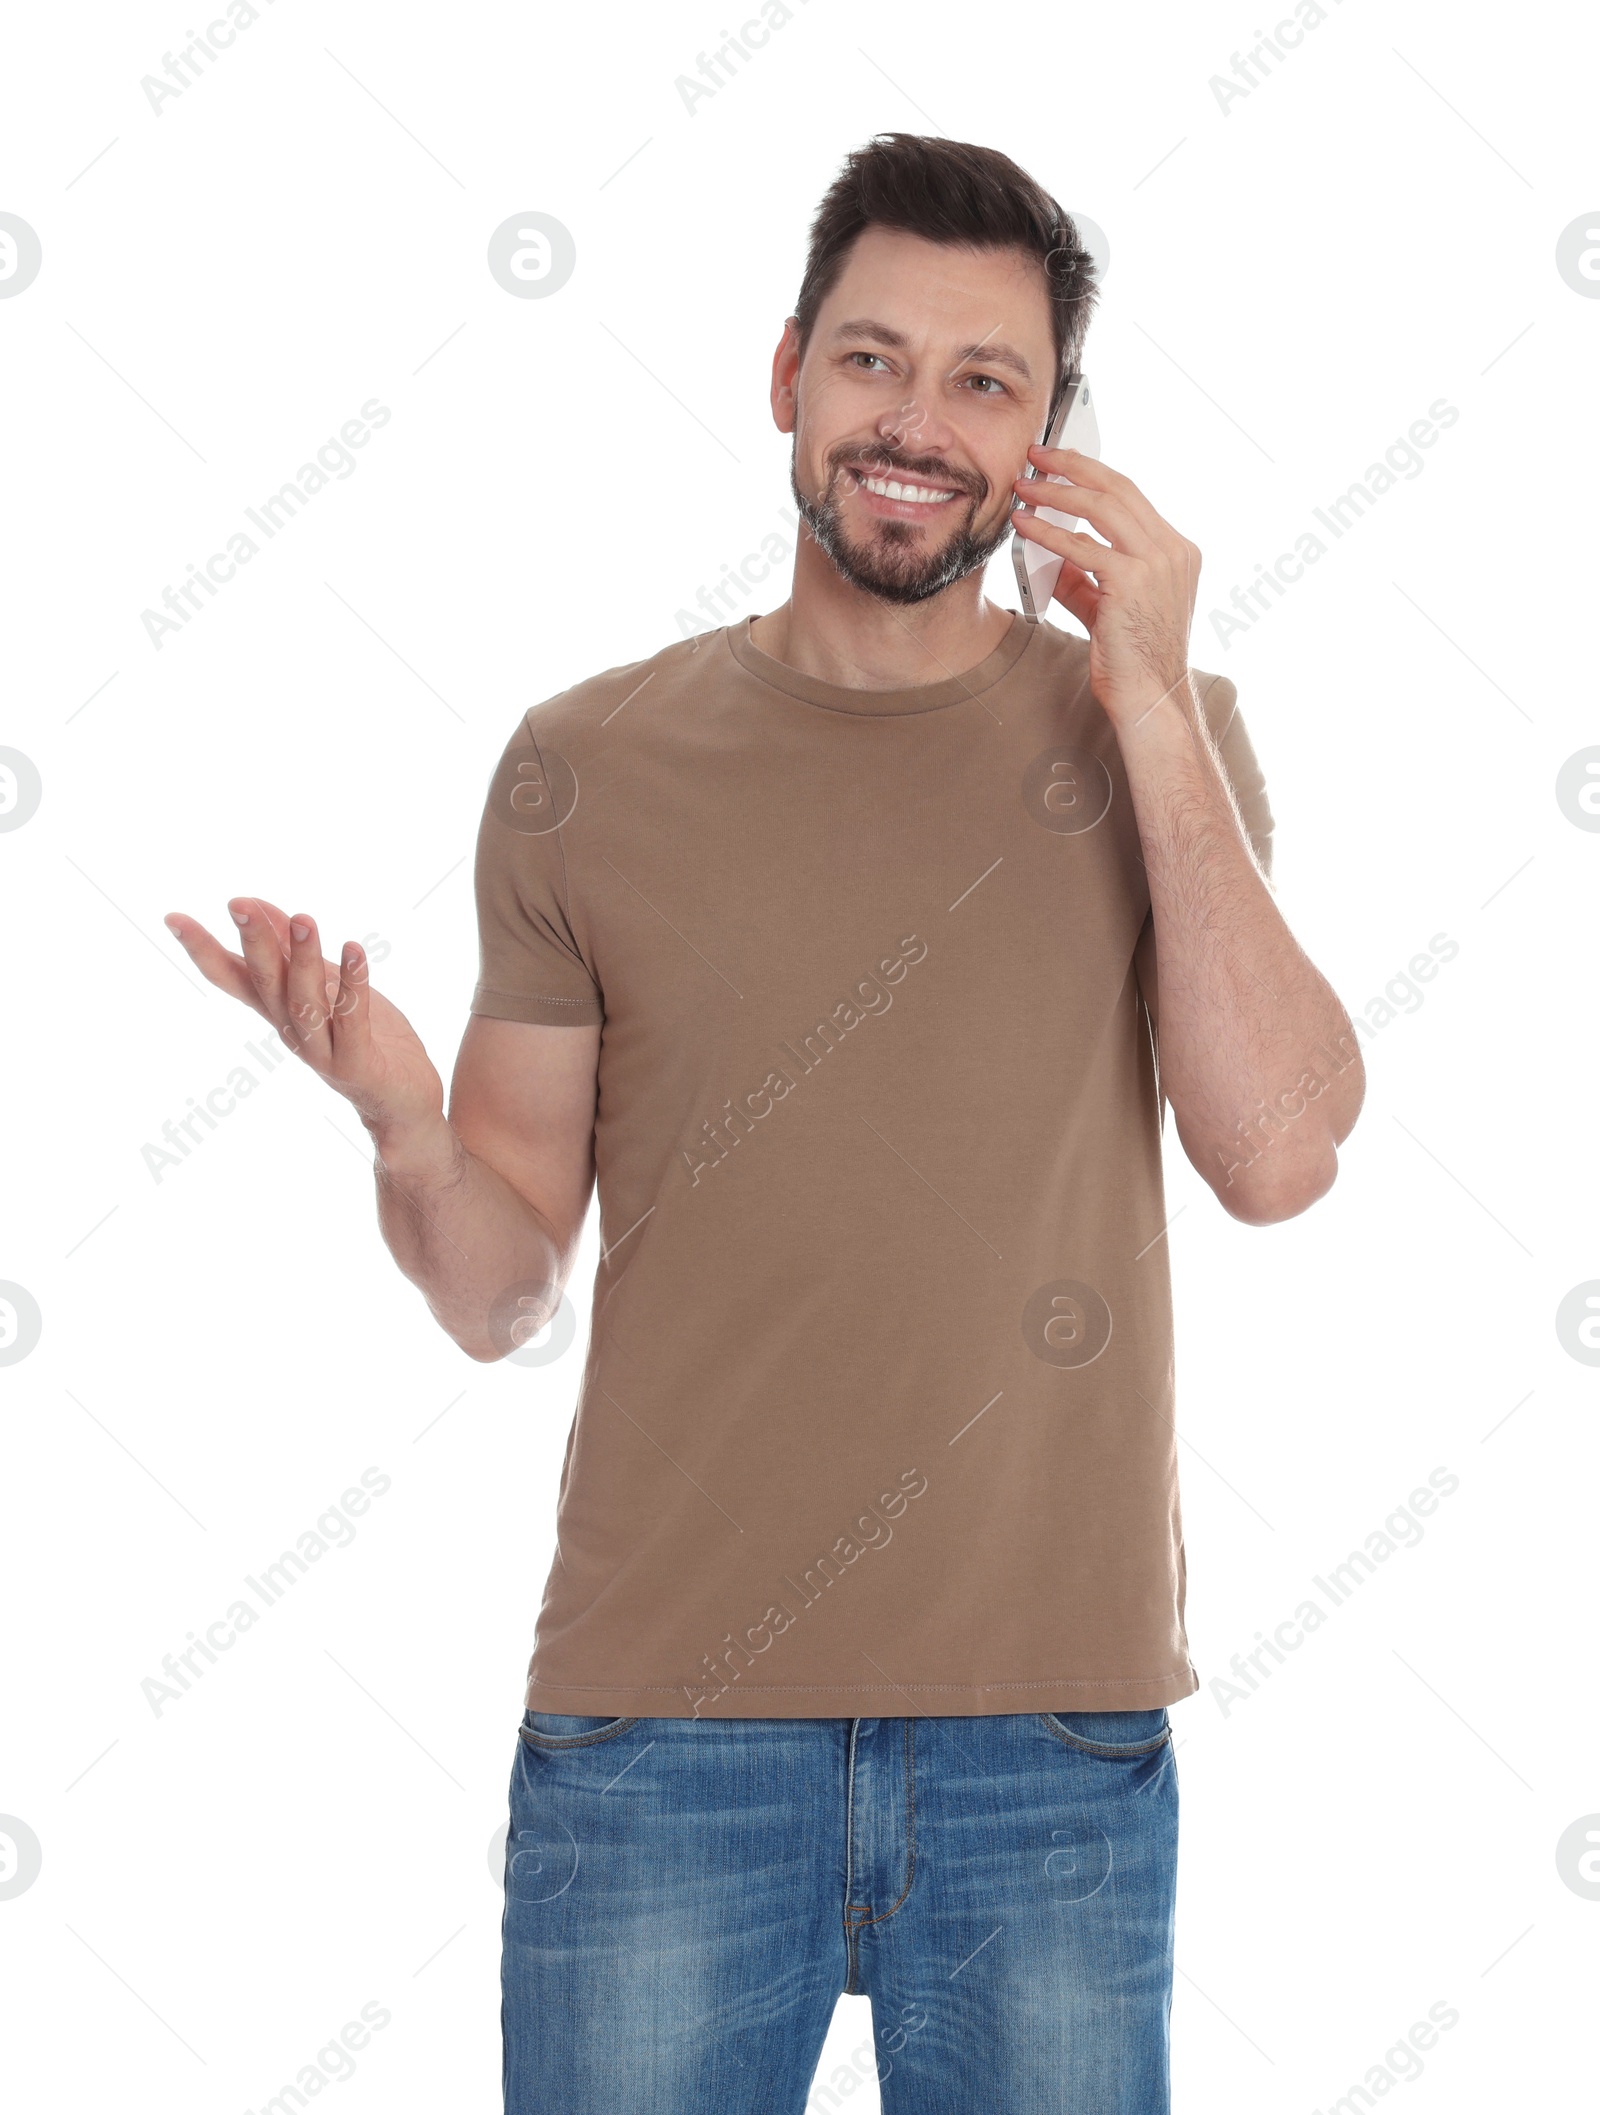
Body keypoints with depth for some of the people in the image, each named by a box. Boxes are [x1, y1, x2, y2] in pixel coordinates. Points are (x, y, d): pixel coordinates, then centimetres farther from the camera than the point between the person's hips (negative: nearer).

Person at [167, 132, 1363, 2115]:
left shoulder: (1154, 737, 3)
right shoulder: (590, 765, 2)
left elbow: (1278, 1153, -12)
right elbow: (503, 1294, 4)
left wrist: (1151, 706, -12)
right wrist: (407, 1127, -18)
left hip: (1050, 1726, 0)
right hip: (663, 1716, 0)